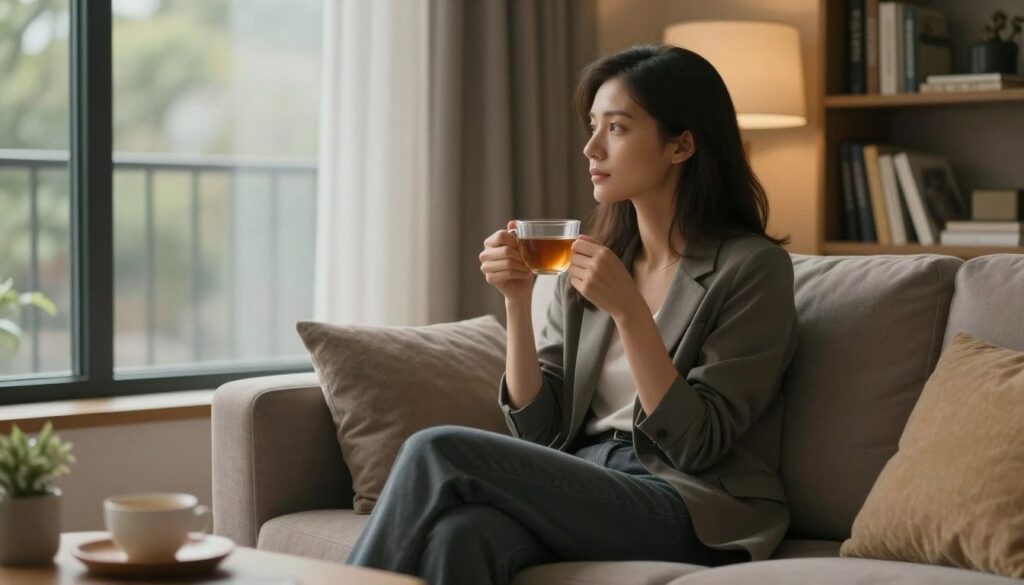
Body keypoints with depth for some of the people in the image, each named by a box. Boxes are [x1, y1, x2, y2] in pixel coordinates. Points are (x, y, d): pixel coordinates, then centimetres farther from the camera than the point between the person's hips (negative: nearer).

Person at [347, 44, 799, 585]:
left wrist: (628, 311, -18)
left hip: (689, 509, -5)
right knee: (460, 534, -32)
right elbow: (538, 430, 10)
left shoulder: (752, 267, -3)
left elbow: (698, 445, -10)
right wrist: (517, 301, -2)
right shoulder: (586, 264, 15)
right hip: (581, 490, 5)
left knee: (438, 453, -23)